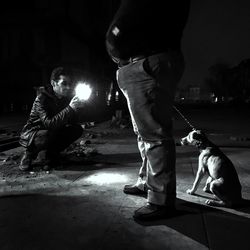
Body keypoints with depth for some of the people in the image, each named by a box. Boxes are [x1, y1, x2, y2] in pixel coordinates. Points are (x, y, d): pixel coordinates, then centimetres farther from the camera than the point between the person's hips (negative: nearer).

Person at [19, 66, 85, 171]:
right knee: (48, 135, -38)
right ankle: (30, 153, -5)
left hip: (53, 132, 6)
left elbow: (73, 122, -8)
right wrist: (70, 108, -41)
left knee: (77, 129, -13)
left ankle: (52, 155, 2)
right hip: (31, 134, -6)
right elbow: (49, 124, -37)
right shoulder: (42, 98, -23)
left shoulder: (67, 98, -5)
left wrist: (77, 107, -26)